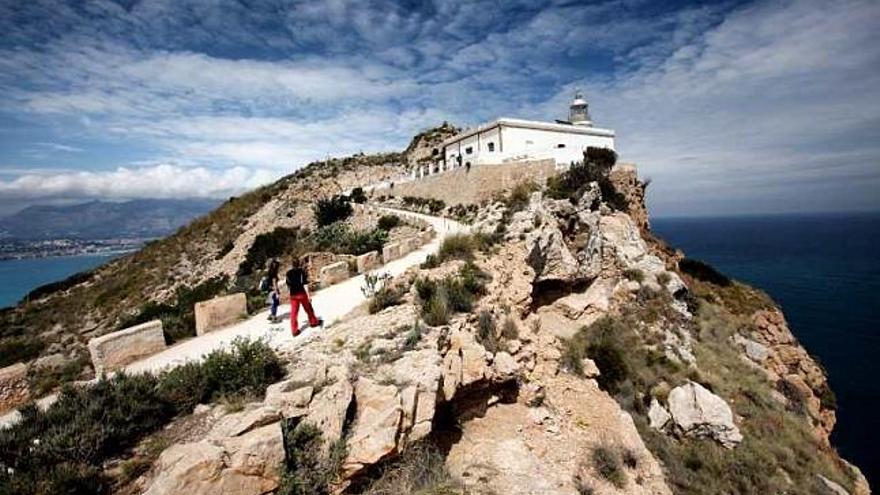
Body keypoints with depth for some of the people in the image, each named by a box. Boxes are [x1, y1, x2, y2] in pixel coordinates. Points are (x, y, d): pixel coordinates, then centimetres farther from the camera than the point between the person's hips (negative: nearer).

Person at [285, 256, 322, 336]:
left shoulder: (288, 273, 4)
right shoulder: (302, 271, -10)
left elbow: (288, 286, 10)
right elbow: (305, 284, -14)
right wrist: (308, 295, -12)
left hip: (293, 295, 4)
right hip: (302, 293, -4)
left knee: (294, 312, 6)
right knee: (308, 309, 16)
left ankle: (294, 330, 7)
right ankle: (314, 322, 34)